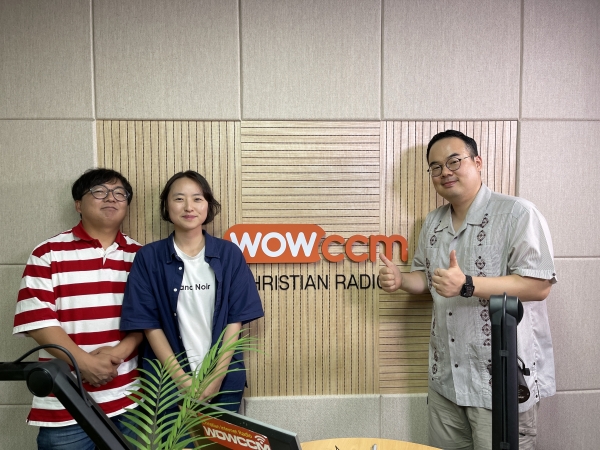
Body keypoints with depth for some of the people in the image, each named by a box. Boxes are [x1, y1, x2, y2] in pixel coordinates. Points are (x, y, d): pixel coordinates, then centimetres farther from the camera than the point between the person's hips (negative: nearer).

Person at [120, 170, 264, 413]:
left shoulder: (229, 254, -3)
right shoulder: (148, 257, -4)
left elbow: (236, 319, -4)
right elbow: (149, 323, -5)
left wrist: (217, 377, -10)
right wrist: (182, 379, -11)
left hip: (225, 380, 1)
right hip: (166, 380, 0)